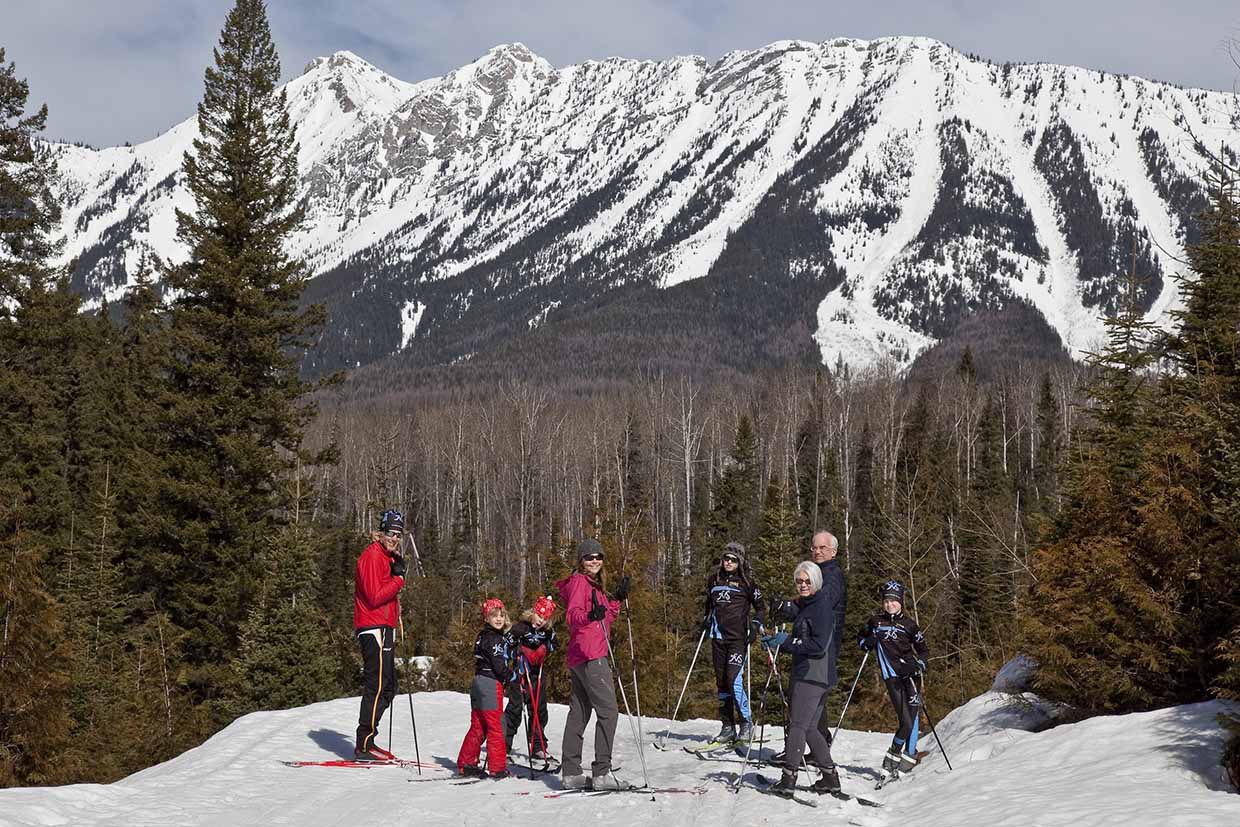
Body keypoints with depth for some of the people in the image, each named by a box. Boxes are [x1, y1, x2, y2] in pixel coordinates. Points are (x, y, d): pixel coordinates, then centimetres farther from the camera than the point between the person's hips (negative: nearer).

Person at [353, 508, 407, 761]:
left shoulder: (387, 557, 20)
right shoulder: (372, 556, -12)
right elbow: (374, 596, -20)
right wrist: (399, 579, -14)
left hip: (383, 627, 10)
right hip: (374, 627, -10)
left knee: (386, 686, 12)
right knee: (378, 686, -11)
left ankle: (366, 742, 16)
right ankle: (365, 745, -9)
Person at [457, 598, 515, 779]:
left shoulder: (483, 636, 16)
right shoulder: (493, 638, -13)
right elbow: (498, 663, -17)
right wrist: (511, 675, -2)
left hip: (479, 682, 9)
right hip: (491, 684, -9)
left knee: (477, 726, 13)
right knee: (496, 727, -5)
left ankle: (466, 764, 16)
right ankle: (497, 768, -3)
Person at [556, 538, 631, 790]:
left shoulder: (593, 585, 21)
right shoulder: (579, 582, -8)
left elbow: (605, 620, 24)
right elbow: (572, 615, -22)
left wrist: (617, 599, 20)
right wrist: (590, 615, -40)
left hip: (579, 657, 10)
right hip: (589, 655, -10)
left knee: (579, 712, 10)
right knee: (609, 710, -12)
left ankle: (571, 773, 13)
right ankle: (602, 772, -15)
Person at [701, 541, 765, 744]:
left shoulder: (746, 582, 0)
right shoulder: (715, 580, 13)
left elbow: (761, 608, 7)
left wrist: (756, 625, -8)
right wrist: (706, 619, 11)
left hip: (738, 638, -5)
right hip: (718, 637, 5)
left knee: (734, 680, -17)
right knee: (721, 683, 6)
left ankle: (746, 722, -4)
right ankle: (727, 727, 12)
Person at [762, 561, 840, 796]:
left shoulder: (821, 607, -12)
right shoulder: (805, 606, 19)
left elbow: (819, 646, -20)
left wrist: (787, 641, -15)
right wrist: (777, 643, 9)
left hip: (812, 677, -10)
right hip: (810, 676, 10)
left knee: (797, 725, -9)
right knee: (809, 728, 12)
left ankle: (789, 777, -9)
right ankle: (830, 777, 15)